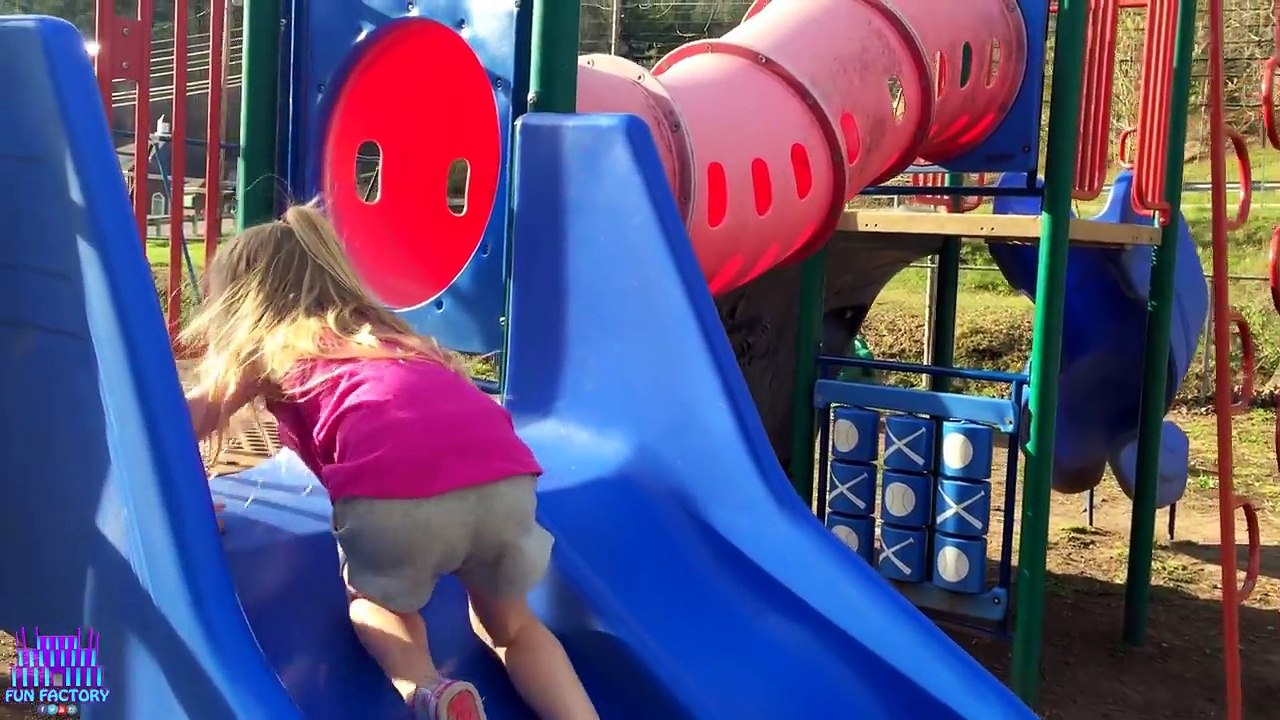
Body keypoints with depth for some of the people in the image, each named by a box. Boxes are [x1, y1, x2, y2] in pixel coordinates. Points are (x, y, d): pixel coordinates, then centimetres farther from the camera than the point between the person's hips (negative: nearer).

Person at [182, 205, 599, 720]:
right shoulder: (381, 330, 38)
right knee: (511, 624, 29)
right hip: (505, 478, 4)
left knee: (374, 598, 29)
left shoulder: (266, 345, 25)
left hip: (389, 490, -4)